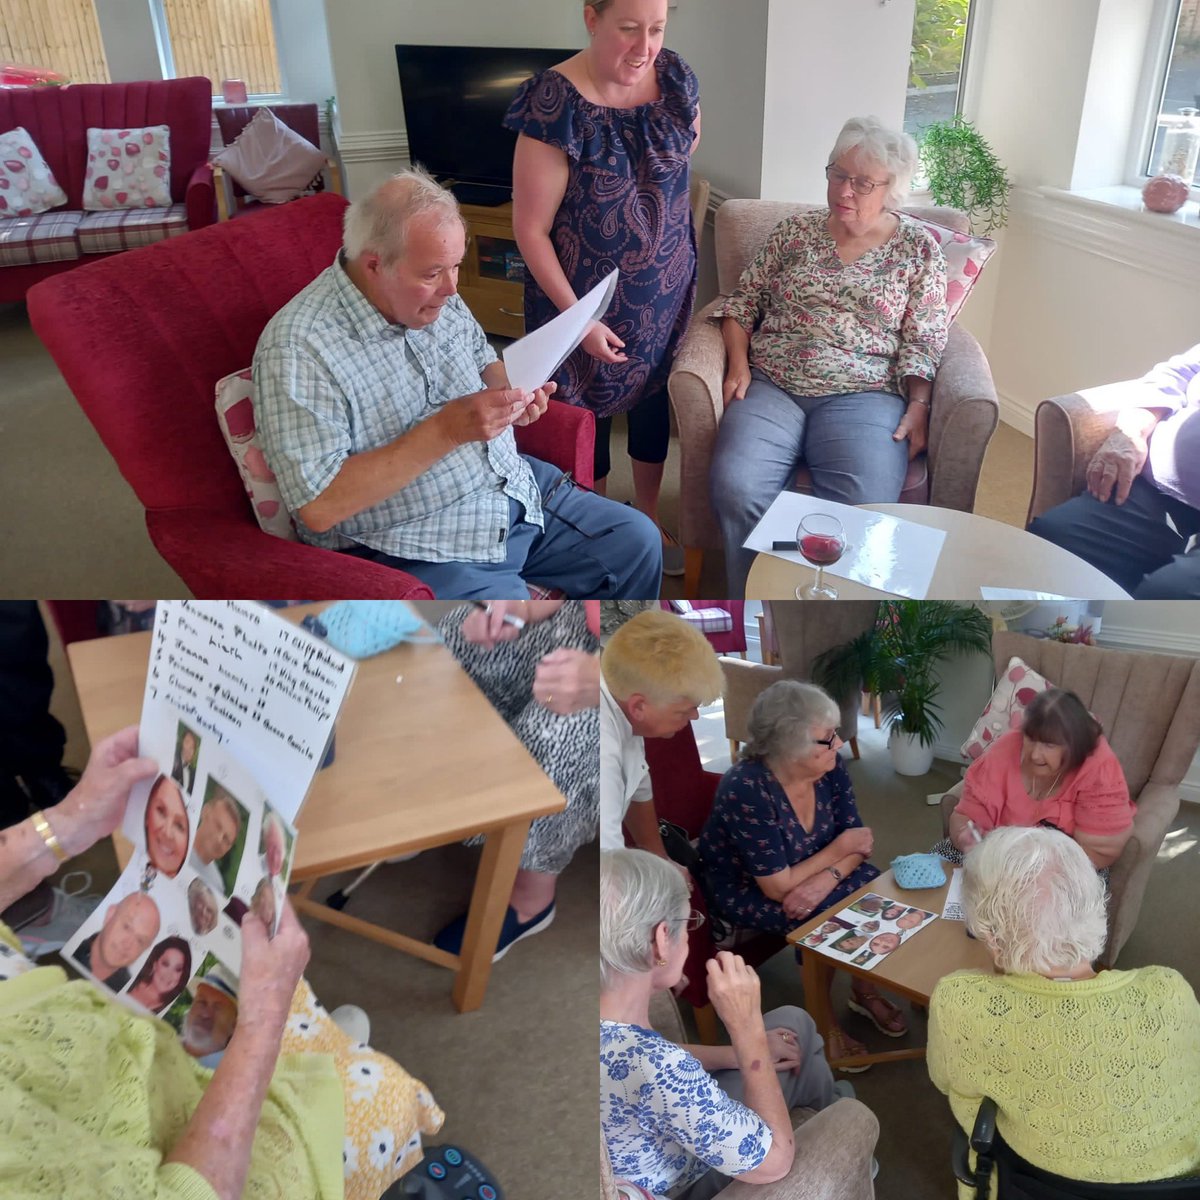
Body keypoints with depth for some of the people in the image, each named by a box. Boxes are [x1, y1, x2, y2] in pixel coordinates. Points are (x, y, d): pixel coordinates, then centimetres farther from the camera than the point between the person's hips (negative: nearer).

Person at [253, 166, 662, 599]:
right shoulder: (297, 348, -22)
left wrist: (510, 389, -7)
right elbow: (319, 507, -26)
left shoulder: (435, 294, 0)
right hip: (415, 550, -7)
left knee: (638, 541, 8)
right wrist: (444, 430, -30)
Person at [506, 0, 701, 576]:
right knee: (588, 410, 10)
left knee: (654, 397, 18)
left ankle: (649, 518, 40)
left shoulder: (674, 76, -7)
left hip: (666, 289, 5)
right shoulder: (556, 104, -23)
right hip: (585, 296, -5)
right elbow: (531, 229, -20)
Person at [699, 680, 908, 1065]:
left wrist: (826, 879, -28)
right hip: (743, 890, -6)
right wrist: (838, 849, -19)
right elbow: (777, 887, -29)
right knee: (826, 914, -27)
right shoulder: (747, 790, -33)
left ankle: (864, 990, 8)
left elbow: (857, 841, -8)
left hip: (804, 873, 6)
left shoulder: (830, 769, -14)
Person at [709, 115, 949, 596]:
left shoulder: (918, 249, 11)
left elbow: (922, 342, 6)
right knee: (736, 490, -28)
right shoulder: (795, 231, 16)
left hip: (862, 394, -1)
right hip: (771, 387, 2)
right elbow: (744, 301, 17)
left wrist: (918, 405, -10)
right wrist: (738, 364, 1)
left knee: (862, 509, -32)